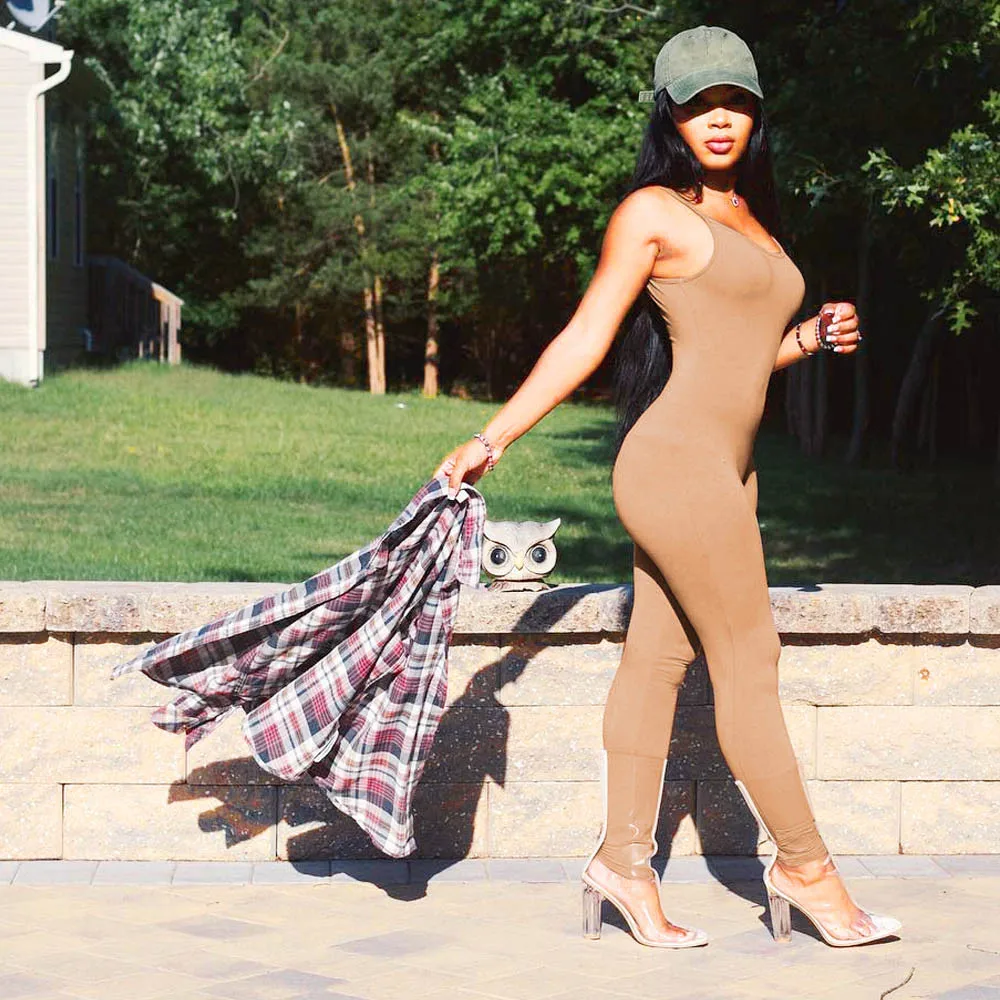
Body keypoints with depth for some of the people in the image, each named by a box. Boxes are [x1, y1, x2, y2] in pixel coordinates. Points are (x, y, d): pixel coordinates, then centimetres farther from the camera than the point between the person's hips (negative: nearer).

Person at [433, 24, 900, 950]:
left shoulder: (750, 217, 18)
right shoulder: (654, 211, -6)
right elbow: (586, 338, -7)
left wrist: (809, 338, 9)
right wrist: (492, 439, -12)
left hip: (723, 471, 8)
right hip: (679, 461, -8)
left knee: (657, 659, 9)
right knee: (749, 663, -2)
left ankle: (625, 859, 14)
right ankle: (803, 865, 8)